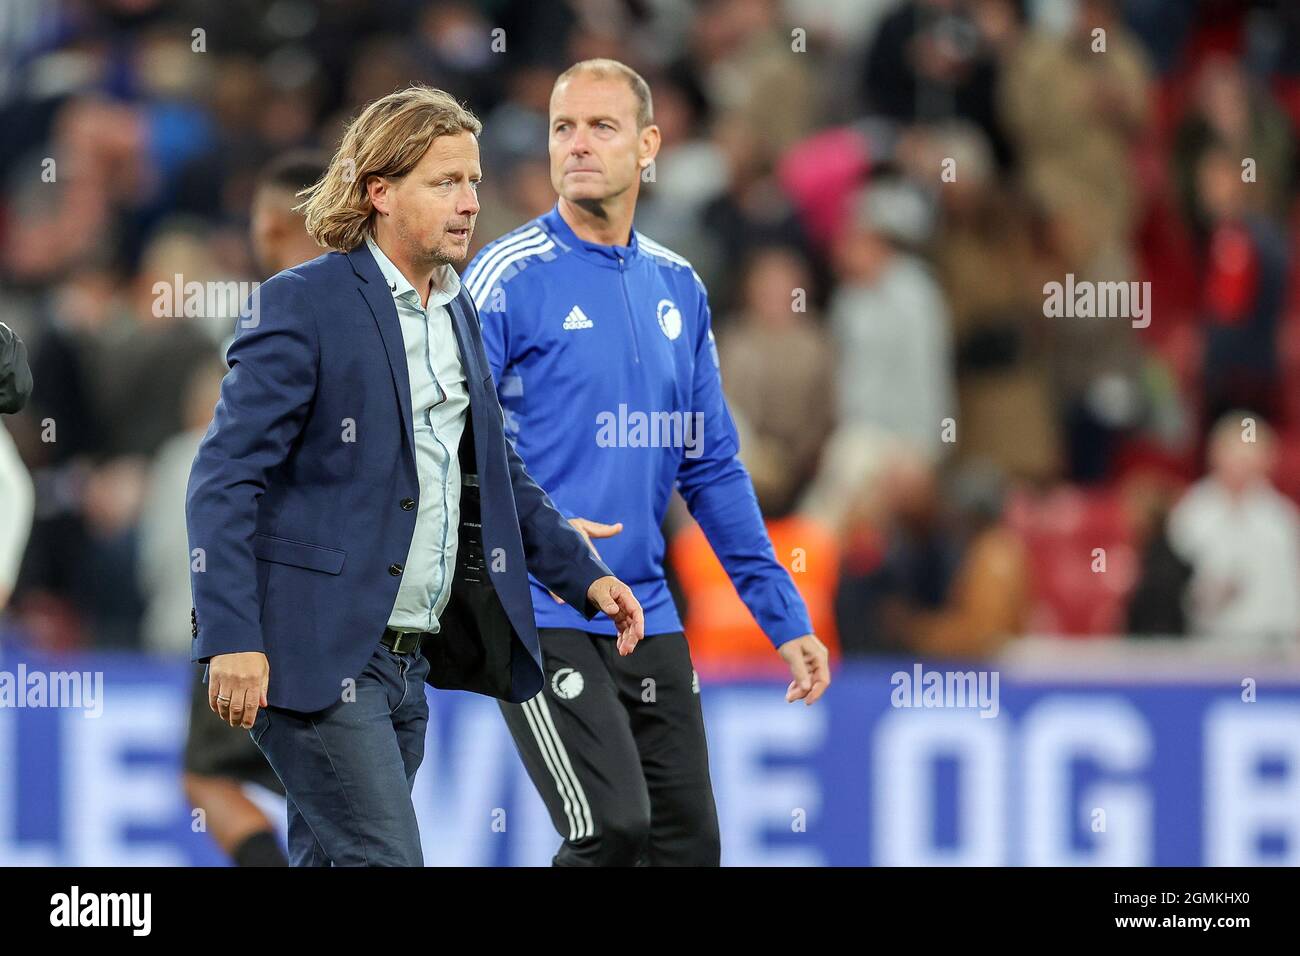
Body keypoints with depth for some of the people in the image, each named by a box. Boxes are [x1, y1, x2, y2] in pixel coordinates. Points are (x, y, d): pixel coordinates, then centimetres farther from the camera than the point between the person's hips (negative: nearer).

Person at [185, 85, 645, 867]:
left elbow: (497, 473, 27)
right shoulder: (302, 305, -10)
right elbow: (225, 480, -14)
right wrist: (231, 639, -21)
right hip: (314, 655, -8)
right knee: (384, 858, -15)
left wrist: (585, 575, 15)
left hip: (407, 657, 8)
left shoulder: (458, 314, 15)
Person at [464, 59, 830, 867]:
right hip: (538, 616, -6)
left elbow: (712, 467, 17)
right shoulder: (510, 277, -6)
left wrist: (785, 615, 13)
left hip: (646, 614, 6)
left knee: (688, 844, 4)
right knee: (613, 831, -20)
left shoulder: (677, 288, 12)